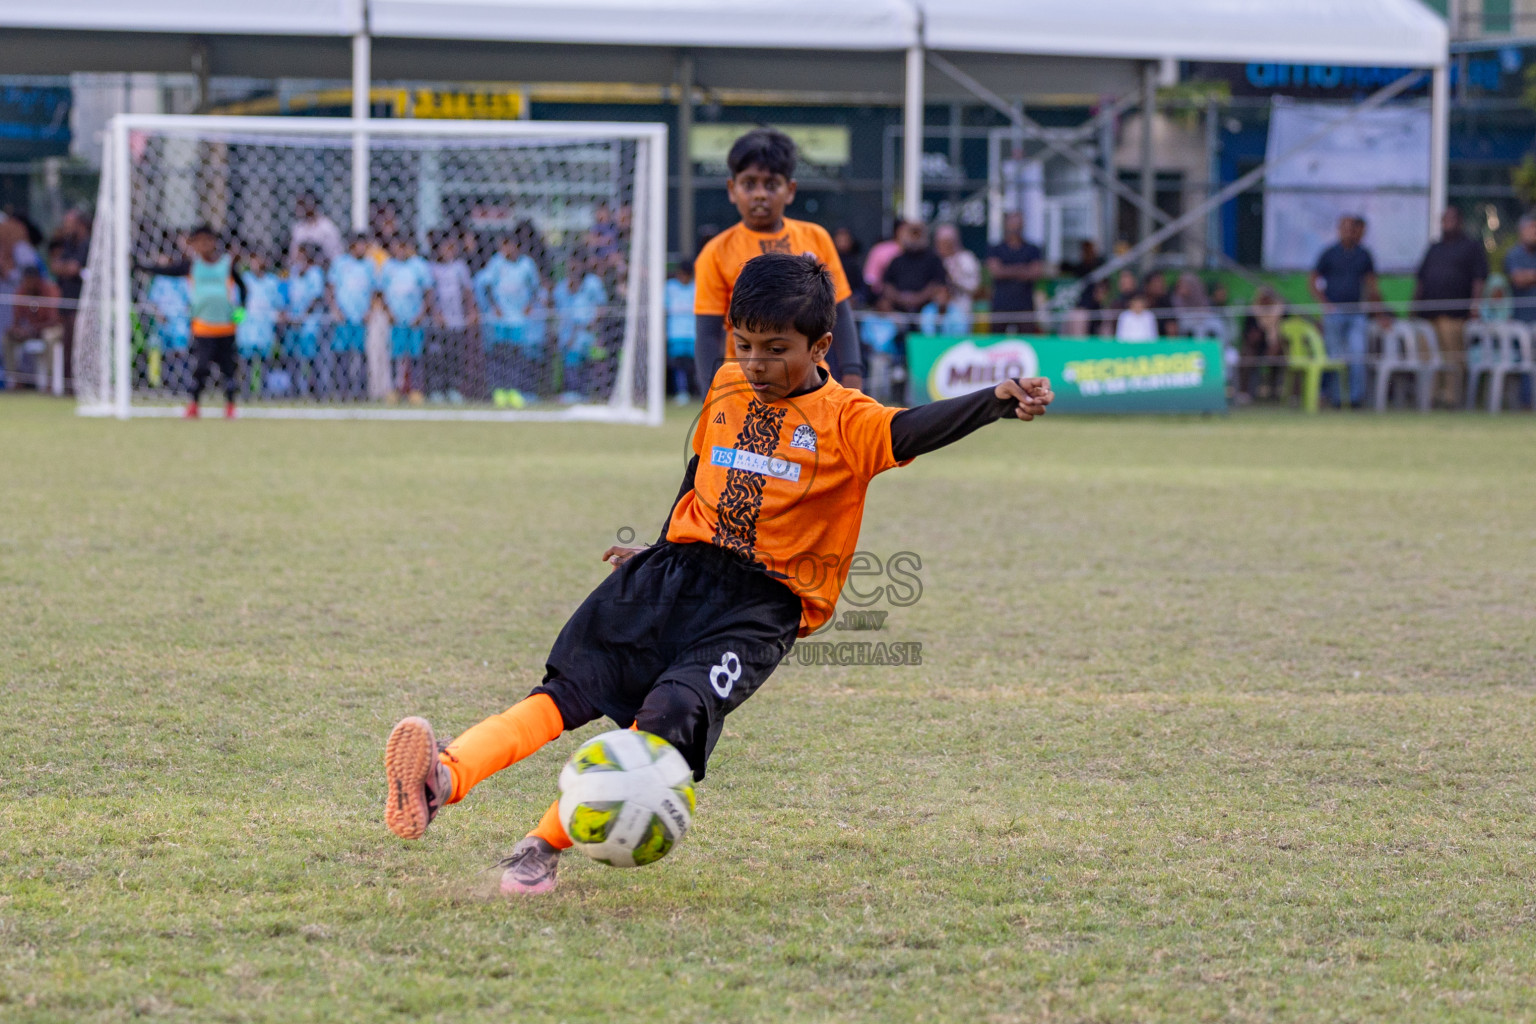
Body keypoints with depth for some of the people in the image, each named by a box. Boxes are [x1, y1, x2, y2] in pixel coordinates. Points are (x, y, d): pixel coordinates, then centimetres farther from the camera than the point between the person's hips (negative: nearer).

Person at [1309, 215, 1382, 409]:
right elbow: (1312, 281, 5)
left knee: (1358, 356, -8)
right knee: (1335, 357, 0)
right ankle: (1336, 397, 8)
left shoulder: (1364, 256, 10)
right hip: (1334, 312, -2)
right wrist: (1324, 304, -7)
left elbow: (1371, 283, 17)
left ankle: (1357, 396, -7)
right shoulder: (1330, 254, 2)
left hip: (1358, 314, 2)